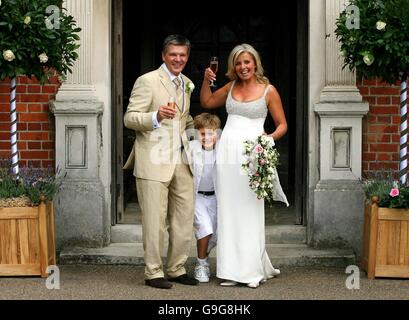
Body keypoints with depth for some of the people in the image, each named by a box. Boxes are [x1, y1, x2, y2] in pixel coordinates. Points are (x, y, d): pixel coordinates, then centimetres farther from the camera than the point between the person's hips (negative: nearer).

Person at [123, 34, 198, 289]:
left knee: (185, 218, 9)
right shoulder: (147, 81, -6)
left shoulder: (187, 84, 17)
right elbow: (129, 118, -11)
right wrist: (157, 116, -26)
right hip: (154, 162, -7)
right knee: (155, 220, -1)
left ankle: (177, 269, 21)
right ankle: (153, 272, 10)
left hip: (181, 161, 7)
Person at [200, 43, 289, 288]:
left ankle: (252, 270, 7)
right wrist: (207, 80, 12)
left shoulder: (269, 91, 1)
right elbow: (207, 102, 27)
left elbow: (282, 125, 4)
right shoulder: (231, 87, 14)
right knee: (228, 209, 4)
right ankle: (233, 269, 11)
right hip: (227, 150, 4)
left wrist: (270, 138, -15)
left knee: (249, 210, -3)